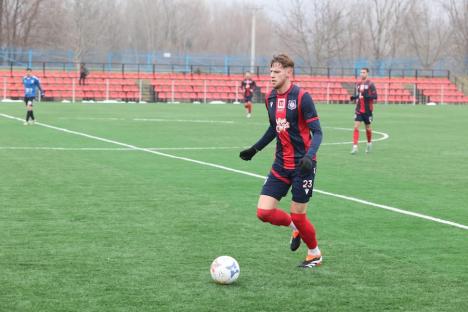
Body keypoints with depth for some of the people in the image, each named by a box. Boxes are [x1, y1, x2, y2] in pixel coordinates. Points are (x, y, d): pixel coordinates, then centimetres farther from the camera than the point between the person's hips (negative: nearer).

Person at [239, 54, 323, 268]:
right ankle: (294, 227, 26)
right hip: (281, 164, 6)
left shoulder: (301, 97, -14)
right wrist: (255, 149, 23)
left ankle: (315, 254, 26)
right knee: (264, 212, -5)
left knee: (298, 216, -1)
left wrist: (309, 156, -29)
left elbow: (317, 132, -14)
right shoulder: (270, 98, 6)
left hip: (302, 165, -6)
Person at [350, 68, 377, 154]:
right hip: (359, 110, 3)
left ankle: (369, 143, 34)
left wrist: (365, 96, -27)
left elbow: (375, 96, -13)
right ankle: (355, 147, -12)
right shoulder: (358, 84, 8)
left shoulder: (370, 84, -8)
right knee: (356, 127, -10)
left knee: (368, 128, 9)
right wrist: (354, 97, -6)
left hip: (367, 110, -3)